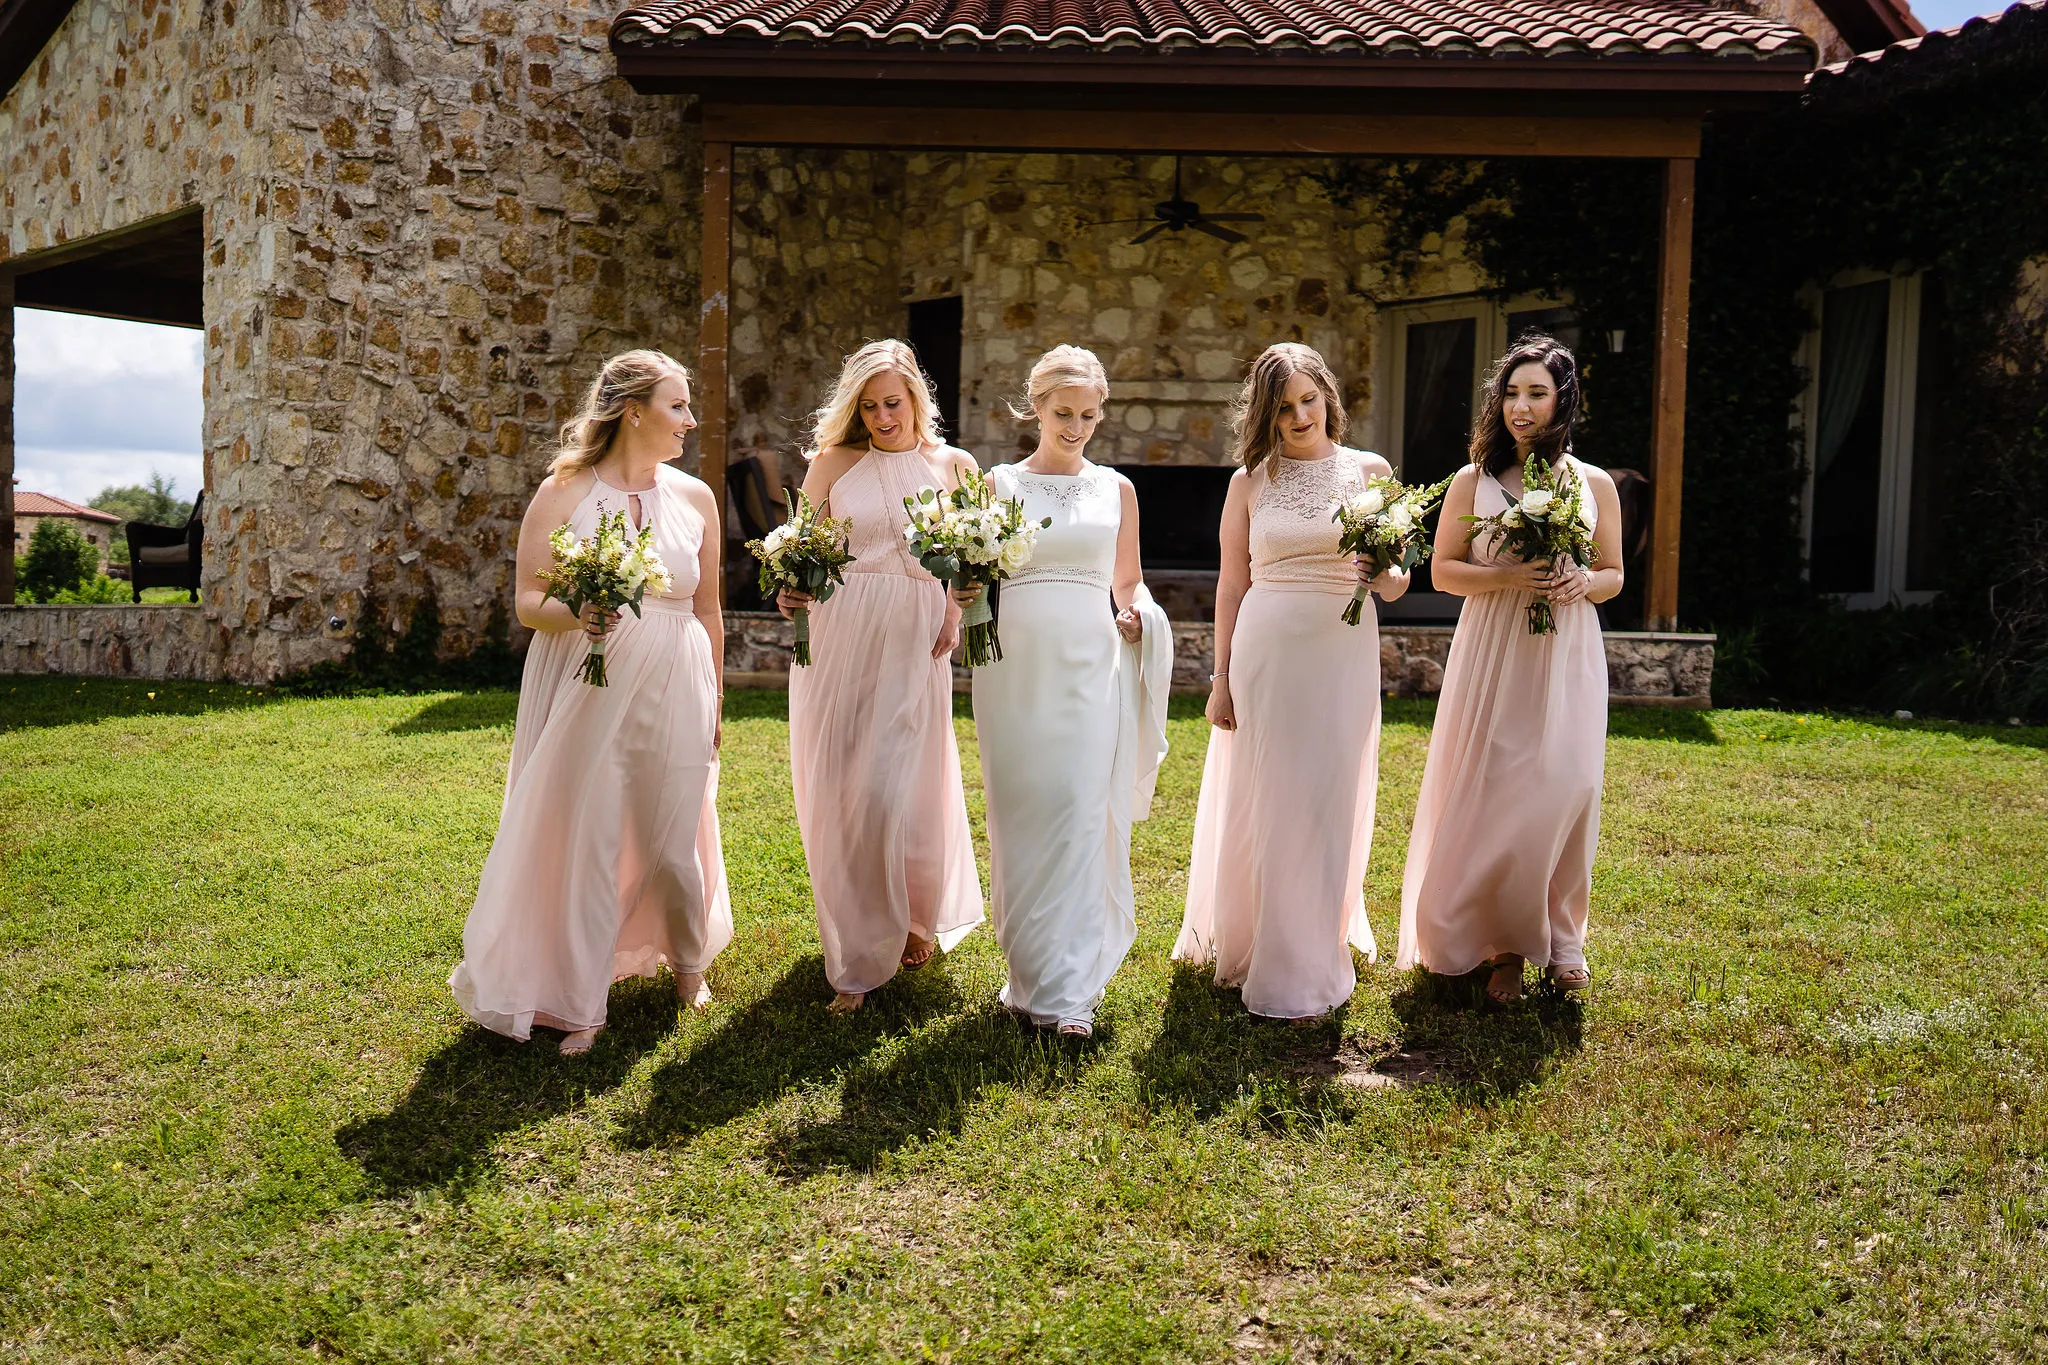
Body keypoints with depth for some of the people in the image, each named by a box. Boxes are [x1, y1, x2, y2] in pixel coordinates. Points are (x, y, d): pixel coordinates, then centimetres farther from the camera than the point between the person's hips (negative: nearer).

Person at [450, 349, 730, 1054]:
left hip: (674, 691, 3)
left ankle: (688, 959, 37)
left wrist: (713, 702, 16)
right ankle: (580, 1007, 13)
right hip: (587, 688, -2)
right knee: (585, 841, 0)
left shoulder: (695, 498, 6)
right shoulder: (563, 492, -3)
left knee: (673, 838, 9)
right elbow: (527, 600, -3)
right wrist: (576, 613, -23)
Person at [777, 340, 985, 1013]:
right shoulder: (833, 463, 9)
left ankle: (919, 917, 27)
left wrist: (956, 611, -6)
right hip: (837, 636, 1)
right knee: (838, 796, 2)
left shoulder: (953, 465, 10)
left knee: (897, 791, -4)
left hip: (915, 640, -1)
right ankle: (856, 961, 17)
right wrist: (789, 591, -11)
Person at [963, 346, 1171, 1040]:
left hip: (1091, 663, 0)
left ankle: (1069, 989, -2)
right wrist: (961, 593, -12)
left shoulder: (1116, 489, 12)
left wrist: (1138, 612, -2)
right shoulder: (998, 484, 8)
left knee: (1081, 816, -7)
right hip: (1016, 662, 0)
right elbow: (971, 575, 10)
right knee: (1020, 816, 1)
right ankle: (1031, 970, 15)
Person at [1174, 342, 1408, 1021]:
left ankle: (1306, 971, 15)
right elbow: (1232, 586, 8)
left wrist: (1386, 577, -15)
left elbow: (1396, 582, 8)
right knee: (1260, 804, 5)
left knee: (1326, 808, 3)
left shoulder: (1370, 471, 6)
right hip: (1264, 651, 0)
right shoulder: (1250, 482, 7)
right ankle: (1248, 944, 22)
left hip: (1343, 655, 0)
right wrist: (1221, 677, 5)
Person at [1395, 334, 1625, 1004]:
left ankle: (1560, 935, 17)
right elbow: (1443, 571, 3)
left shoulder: (1594, 484, 7)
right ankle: (1503, 942, 12)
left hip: (1567, 654, 1)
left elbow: (1613, 575, 14)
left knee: (1568, 787, -1)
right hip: (1492, 653, -1)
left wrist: (1583, 582, -10)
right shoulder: (1473, 482, 3)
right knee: (1493, 793, -2)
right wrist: (1508, 577, -14)